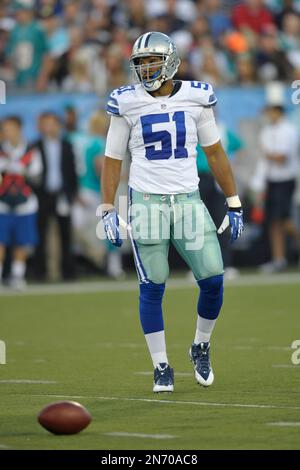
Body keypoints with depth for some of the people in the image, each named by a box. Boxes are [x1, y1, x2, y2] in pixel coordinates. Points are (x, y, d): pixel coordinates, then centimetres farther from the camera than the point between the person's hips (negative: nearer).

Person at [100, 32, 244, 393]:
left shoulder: (196, 98, 3)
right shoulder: (127, 103, -1)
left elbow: (214, 152, 11)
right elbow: (113, 158, 6)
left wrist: (234, 204, 10)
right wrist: (108, 210, 0)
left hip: (188, 201, 2)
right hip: (146, 203, -2)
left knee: (213, 279, -5)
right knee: (152, 288, -2)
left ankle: (201, 347, 20)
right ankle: (161, 367, 11)